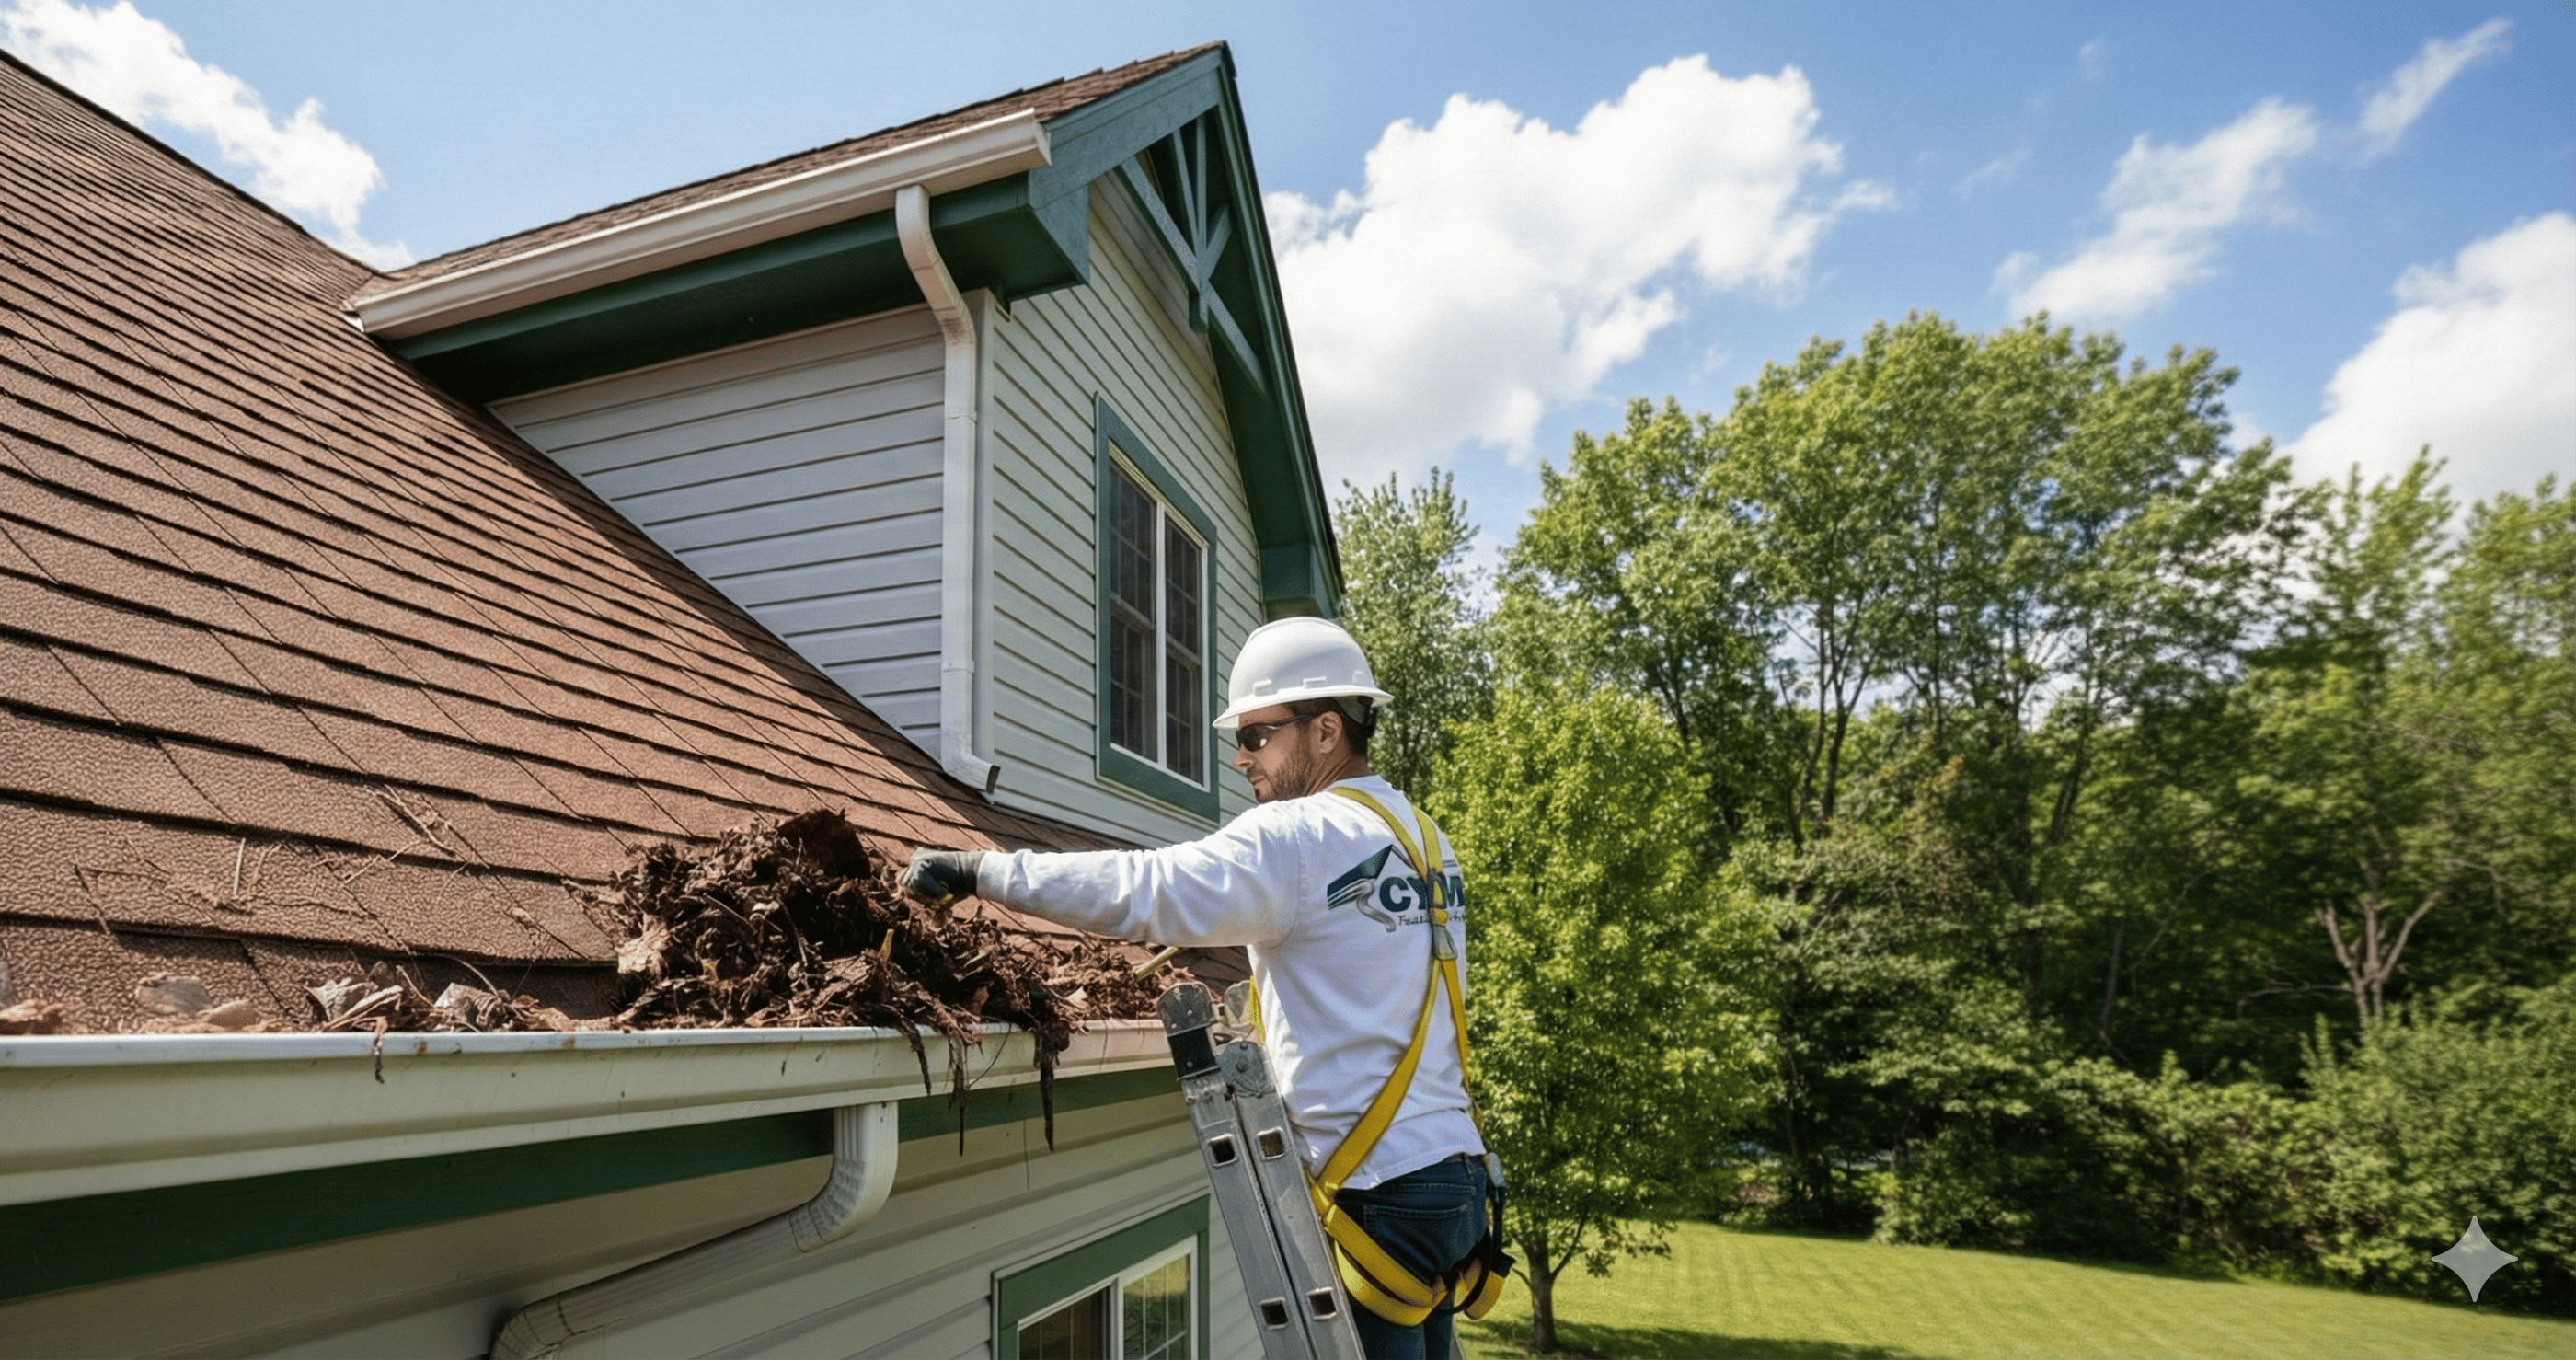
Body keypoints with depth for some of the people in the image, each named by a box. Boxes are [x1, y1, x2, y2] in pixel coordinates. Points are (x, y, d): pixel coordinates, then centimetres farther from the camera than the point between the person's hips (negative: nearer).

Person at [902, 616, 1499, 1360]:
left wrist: (980, 868, -18)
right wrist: (1222, 940, 13)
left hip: (1380, 1189, -8)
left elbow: (1146, 888, -23)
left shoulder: (1302, 834, -14)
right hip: (1450, 1166, 8)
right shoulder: (1423, 837, 12)